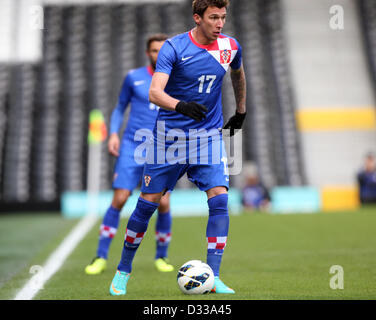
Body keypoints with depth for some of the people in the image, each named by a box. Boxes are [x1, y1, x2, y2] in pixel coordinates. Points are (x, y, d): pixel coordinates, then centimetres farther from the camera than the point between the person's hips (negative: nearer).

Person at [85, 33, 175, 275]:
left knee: (163, 204, -9)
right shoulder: (133, 77, 5)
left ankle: (162, 257, 12)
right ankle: (101, 257, 1)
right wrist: (113, 134, 0)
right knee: (119, 200, -9)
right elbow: (120, 109, 15)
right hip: (131, 148, -1)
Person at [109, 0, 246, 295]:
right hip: (170, 135, -3)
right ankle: (123, 271, 19)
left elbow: (238, 75, 25)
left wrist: (241, 112, 31)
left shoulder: (231, 47, 1)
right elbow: (154, 92, -24)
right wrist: (181, 105, -43)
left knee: (219, 199, -14)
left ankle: (213, 277, -8)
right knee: (148, 202, 1)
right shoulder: (174, 47, -13)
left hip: (209, 135, 3)